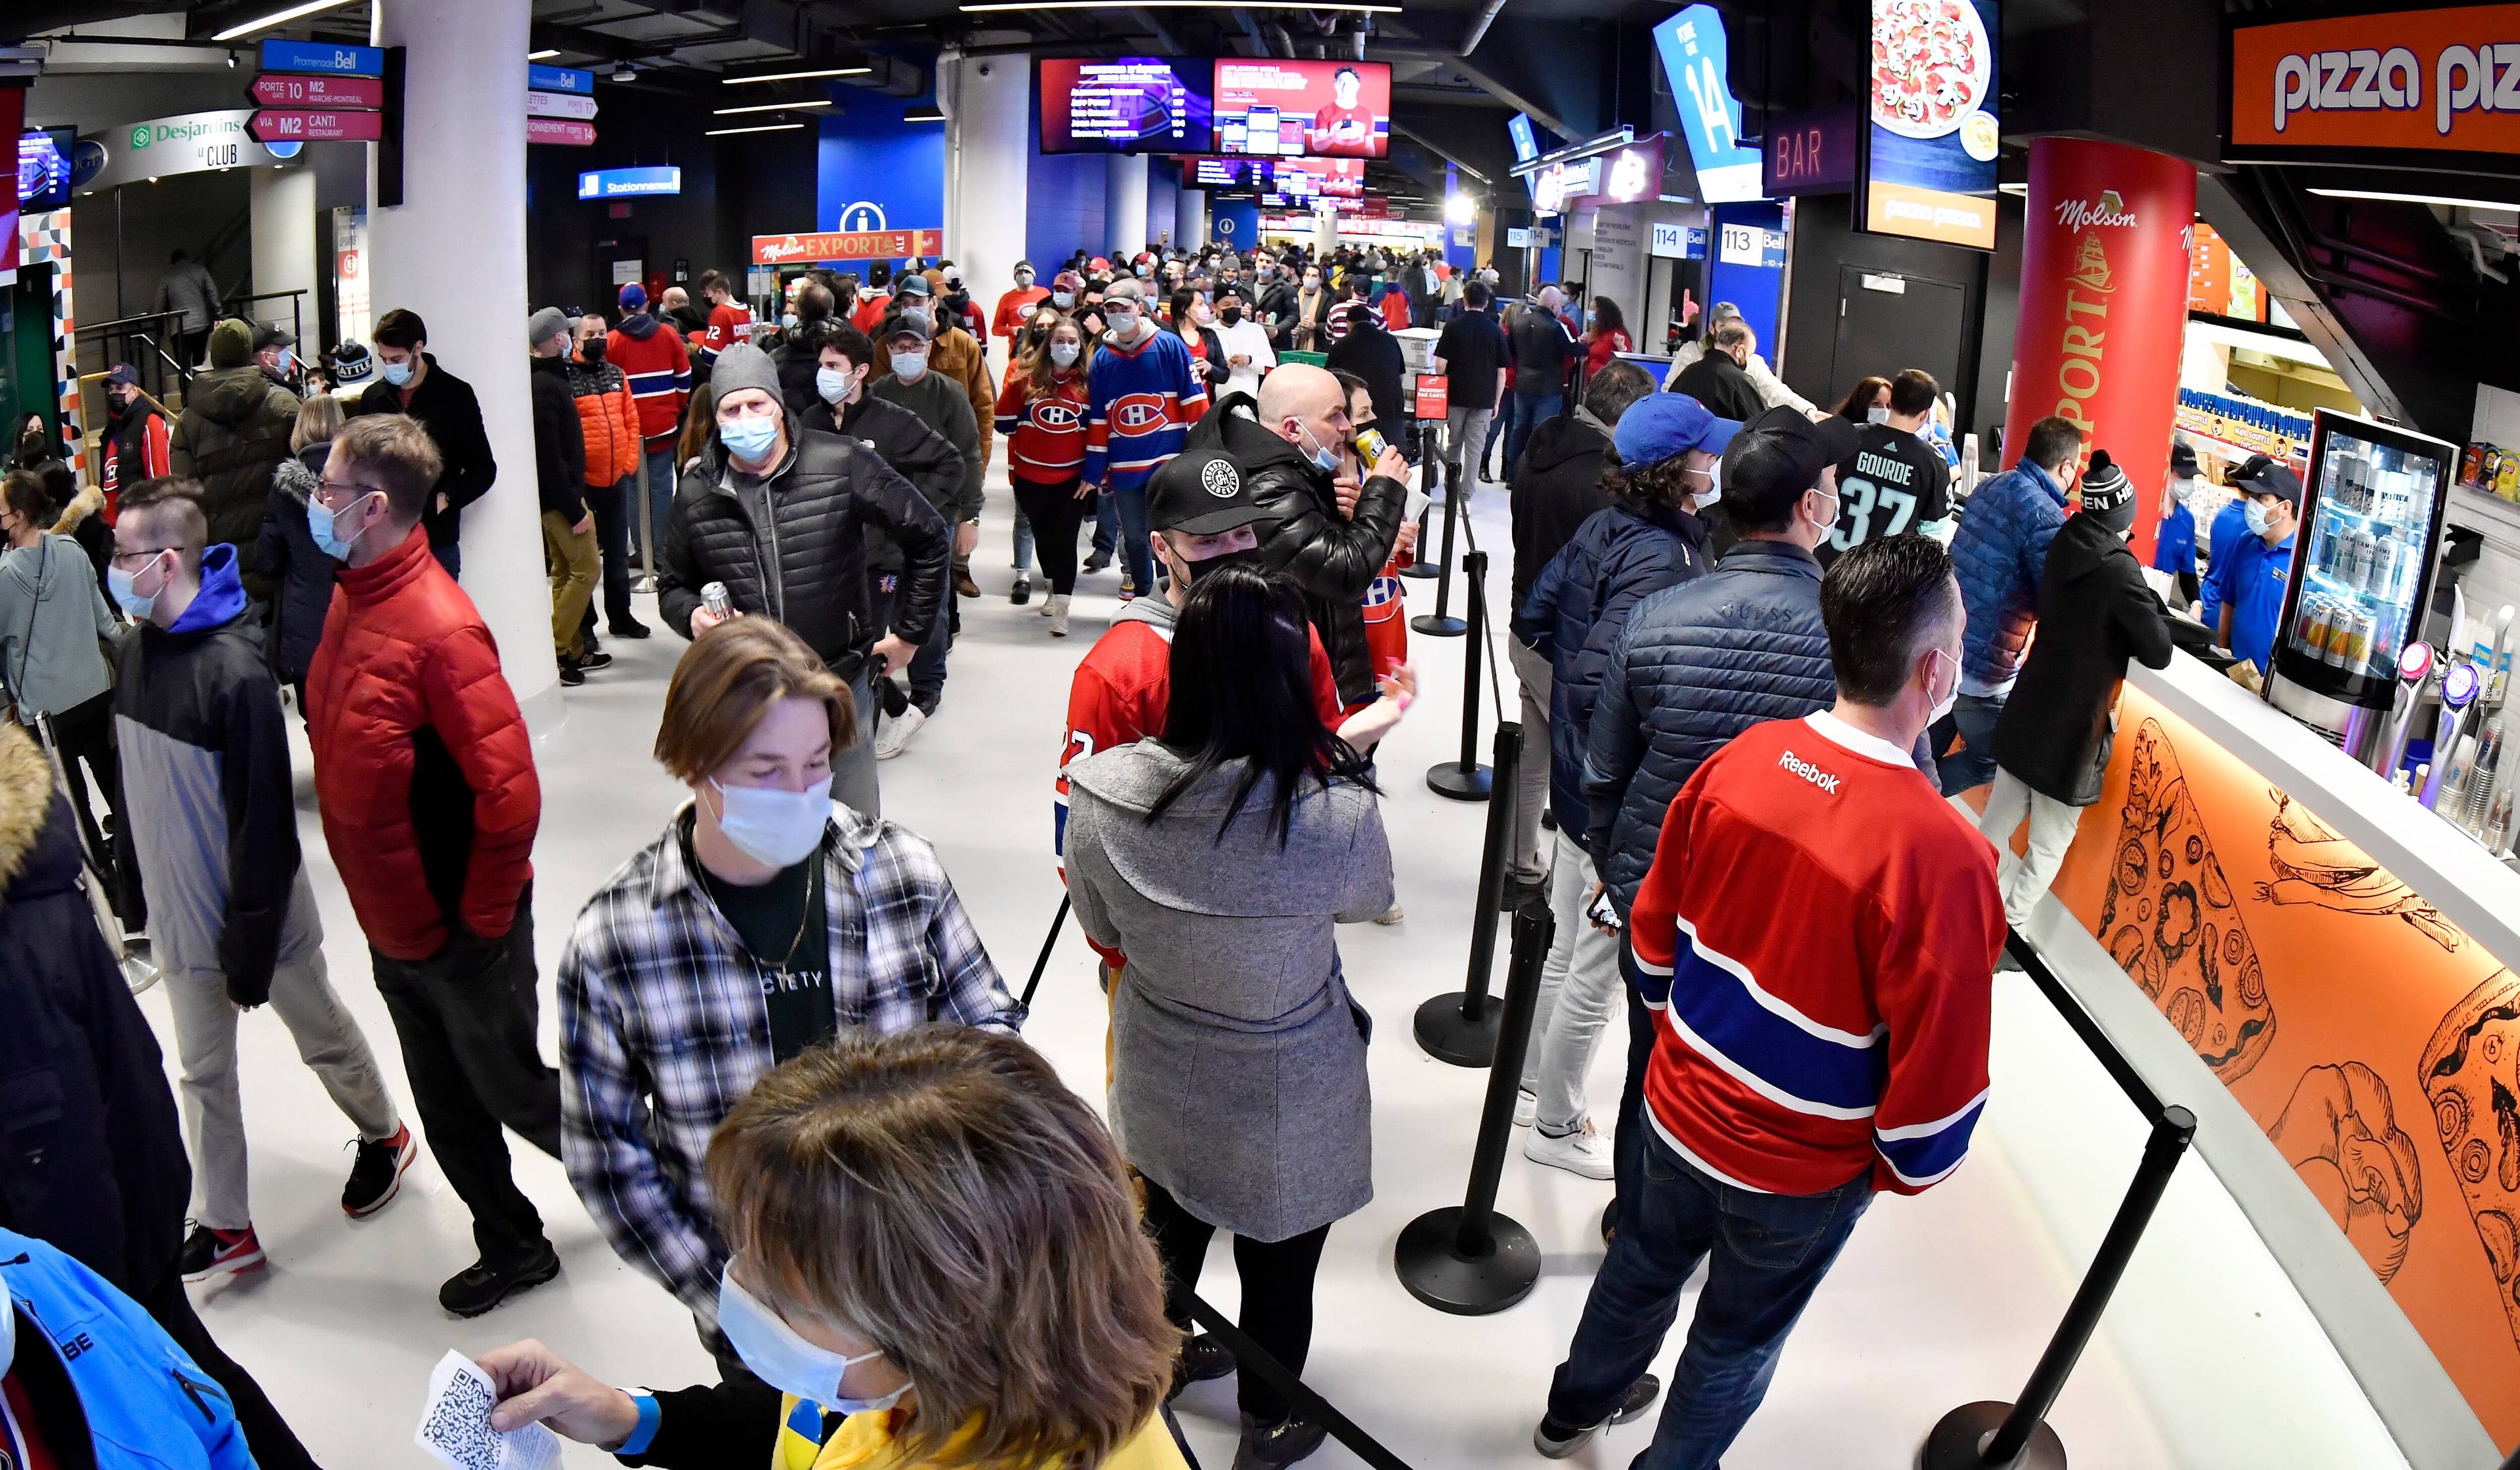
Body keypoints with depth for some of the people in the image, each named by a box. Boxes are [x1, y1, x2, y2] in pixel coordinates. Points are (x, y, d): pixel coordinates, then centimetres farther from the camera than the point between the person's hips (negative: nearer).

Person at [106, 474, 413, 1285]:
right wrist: (133, 869, 13)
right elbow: (136, 786, 10)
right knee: (203, 1073, 15)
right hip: (179, 916, 7)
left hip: (258, 915, -7)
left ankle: (384, 1137, 41)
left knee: (324, 1039, 16)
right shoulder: (135, 651, -2)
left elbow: (264, 822, -23)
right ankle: (223, 1226, 28)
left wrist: (252, 944, -19)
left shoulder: (235, 671, -26)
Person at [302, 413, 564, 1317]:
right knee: (448, 1111, 20)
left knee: (513, 1092, 9)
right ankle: (512, 1248, 38)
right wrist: (385, 909, 13)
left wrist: (482, 922, -18)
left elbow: (509, 791, -27)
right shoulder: (352, 598, 3)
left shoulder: (438, 627, -25)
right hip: (393, 928, 8)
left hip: (461, 935, -8)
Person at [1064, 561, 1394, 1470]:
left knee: (1172, 1226, 31)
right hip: (1287, 1104, -3)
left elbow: (1105, 932, -3)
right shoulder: (1336, 816, -32)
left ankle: (1164, 1361, 60)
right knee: (1279, 1273, 23)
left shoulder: (1098, 793, -22)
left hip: (1158, 1085, 4)